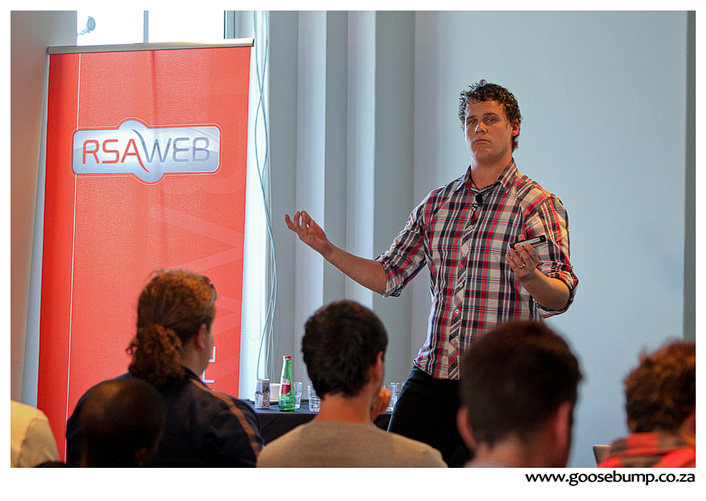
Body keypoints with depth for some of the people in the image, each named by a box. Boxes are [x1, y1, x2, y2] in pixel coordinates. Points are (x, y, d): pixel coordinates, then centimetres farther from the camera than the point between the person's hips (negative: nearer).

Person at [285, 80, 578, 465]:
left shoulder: (538, 205, -3)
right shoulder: (437, 203, 14)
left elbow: (559, 299, -12)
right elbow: (389, 277, 17)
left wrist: (529, 275, -34)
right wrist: (328, 250, 6)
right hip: (430, 376, 5)